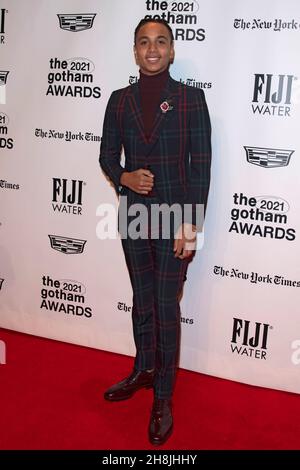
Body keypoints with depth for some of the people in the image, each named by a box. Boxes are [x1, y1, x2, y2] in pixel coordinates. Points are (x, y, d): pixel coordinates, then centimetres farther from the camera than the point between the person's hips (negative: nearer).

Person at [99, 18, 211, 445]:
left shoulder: (191, 98, -5)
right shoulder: (119, 100, 4)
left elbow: (201, 165, -7)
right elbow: (107, 156, 10)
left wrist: (190, 226, -11)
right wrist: (123, 177, -13)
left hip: (174, 218, -3)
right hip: (133, 216, 4)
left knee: (167, 309, 2)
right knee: (142, 302, 17)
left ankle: (163, 398, 17)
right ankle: (144, 371, 39)